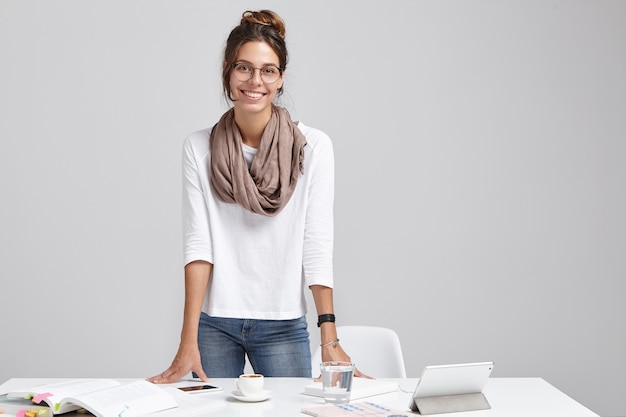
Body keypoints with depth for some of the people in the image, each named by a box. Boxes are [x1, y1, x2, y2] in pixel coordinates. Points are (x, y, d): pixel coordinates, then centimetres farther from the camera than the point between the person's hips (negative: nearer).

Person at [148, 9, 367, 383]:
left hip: (284, 326, -1)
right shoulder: (199, 148, -2)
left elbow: (317, 247, -9)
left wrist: (330, 340, -15)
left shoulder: (313, 147, -6)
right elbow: (198, 243, -7)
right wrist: (189, 342, -13)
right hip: (214, 323, 1)